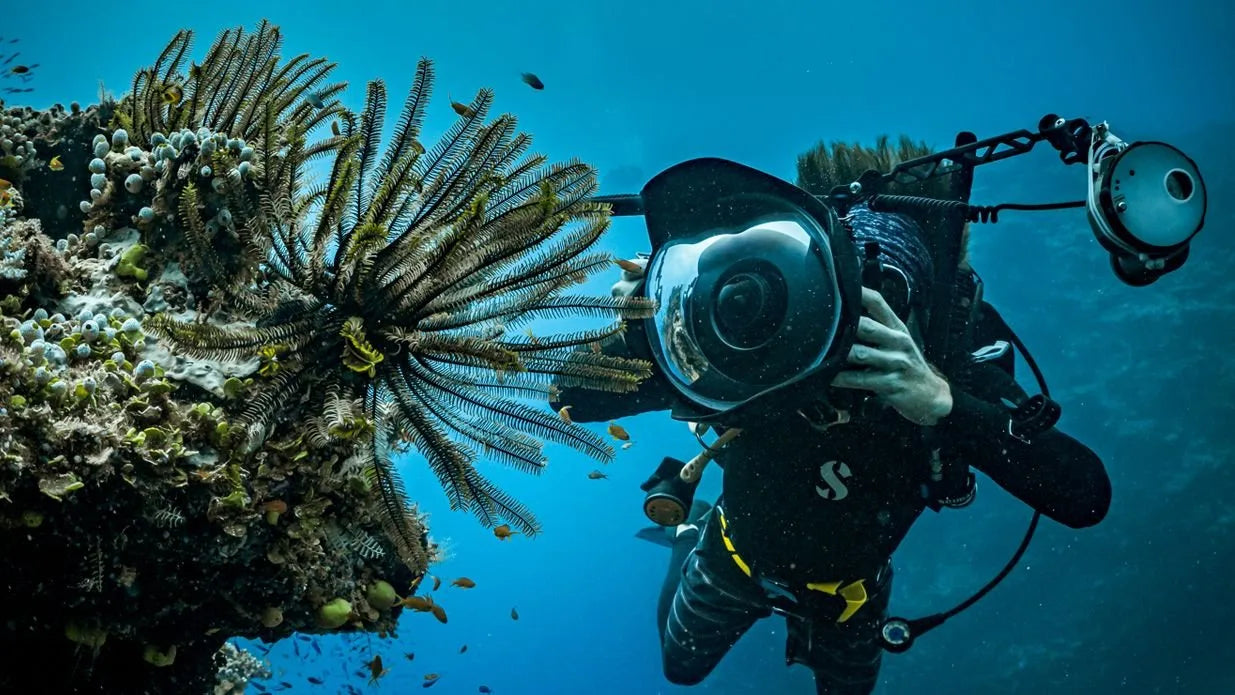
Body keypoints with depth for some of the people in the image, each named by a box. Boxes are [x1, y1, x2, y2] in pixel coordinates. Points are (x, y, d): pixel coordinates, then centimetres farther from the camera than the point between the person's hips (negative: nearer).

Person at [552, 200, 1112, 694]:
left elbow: (1087, 498, -51)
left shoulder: (950, 370, -38)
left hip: (848, 589, 0)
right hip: (735, 558, 0)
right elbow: (572, 397, -32)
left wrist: (942, 403, -66)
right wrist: (638, 323, -54)